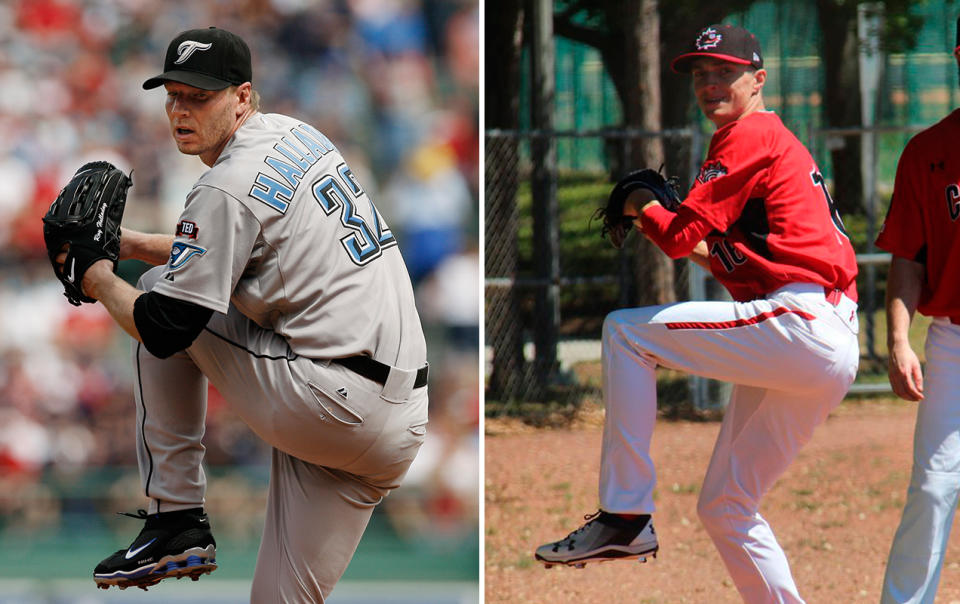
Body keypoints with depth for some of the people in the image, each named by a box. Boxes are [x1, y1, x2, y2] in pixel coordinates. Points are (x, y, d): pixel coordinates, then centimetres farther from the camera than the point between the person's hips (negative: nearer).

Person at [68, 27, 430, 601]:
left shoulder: (230, 186, -11)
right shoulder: (294, 133, 17)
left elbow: (164, 329, -10)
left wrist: (102, 282, 9)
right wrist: (124, 243, 25)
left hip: (329, 404, -9)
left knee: (162, 298, 8)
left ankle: (176, 521, 8)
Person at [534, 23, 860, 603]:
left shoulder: (749, 137, -4)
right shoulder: (777, 141, 27)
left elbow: (679, 236, -9)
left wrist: (643, 207, 9)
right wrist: (707, 251, 20)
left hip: (801, 325, -10)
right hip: (830, 354, 10)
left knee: (625, 332, -9)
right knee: (724, 506, 14)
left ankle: (626, 517, -13)